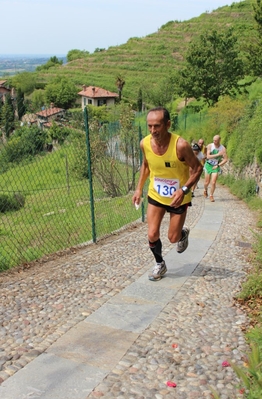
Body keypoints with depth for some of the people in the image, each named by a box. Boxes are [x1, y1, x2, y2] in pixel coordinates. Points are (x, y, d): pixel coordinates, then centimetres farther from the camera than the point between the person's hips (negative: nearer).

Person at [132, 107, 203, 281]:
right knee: (152, 235, 0)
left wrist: (184, 190, -29)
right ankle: (160, 265, 27)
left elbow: (197, 168, -17)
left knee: (173, 238, 8)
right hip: (155, 195, 3)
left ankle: (183, 233, 46)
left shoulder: (180, 145, -30)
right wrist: (139, 188, 2)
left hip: (178, 198, -3)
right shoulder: (145, 143, -15)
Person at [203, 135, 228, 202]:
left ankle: (211, 196, 10)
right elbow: (208, 156, -22)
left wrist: (218, 165, -15)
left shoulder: (223, 149, -11)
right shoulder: (210, 146, -12)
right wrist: (218, 154, -29)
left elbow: (225, 160, -7)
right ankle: (205, 190, 41)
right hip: (208, 165, 0)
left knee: (213, 182, -9)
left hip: (216, 166, 0)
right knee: (207, 182, 8)